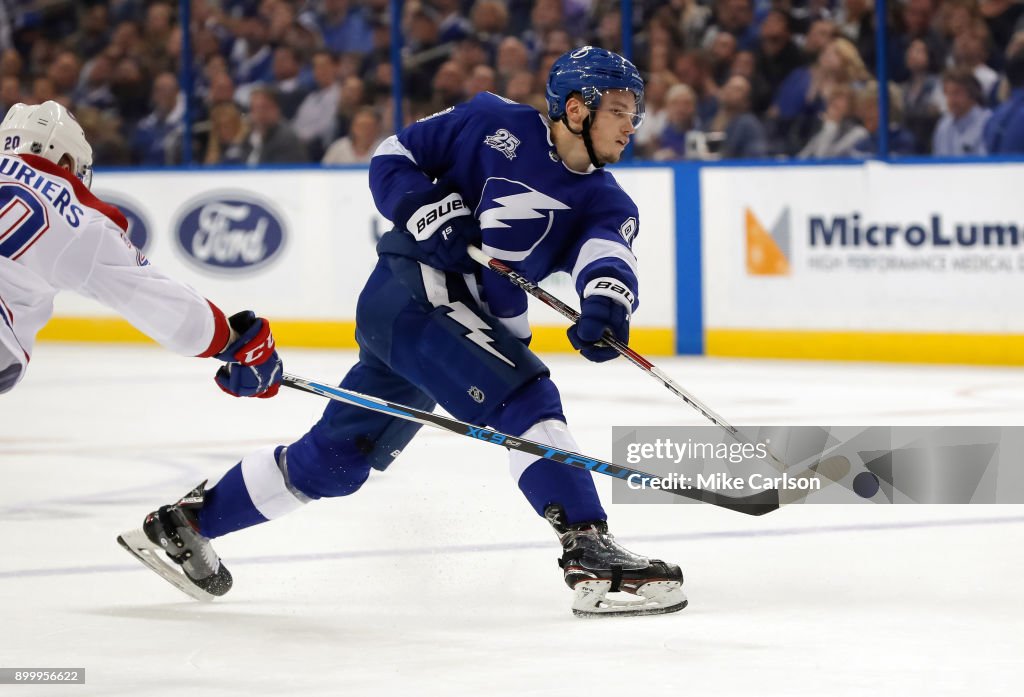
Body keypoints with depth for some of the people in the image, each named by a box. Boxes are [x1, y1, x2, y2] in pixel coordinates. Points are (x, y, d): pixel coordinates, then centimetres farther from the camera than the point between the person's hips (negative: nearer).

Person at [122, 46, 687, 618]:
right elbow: (393, 161, 4)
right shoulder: (493, 124, -4)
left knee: (337, 456, 14)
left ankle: (188, 520, 29)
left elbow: (610, 257, -17)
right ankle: (592, 560, -30)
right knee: (527, 402, -24)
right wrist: (430, 211, -15)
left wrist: (605, 306, -39)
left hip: (477, 326, 7)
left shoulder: (605, 203, 4)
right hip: (410, 290, -7)